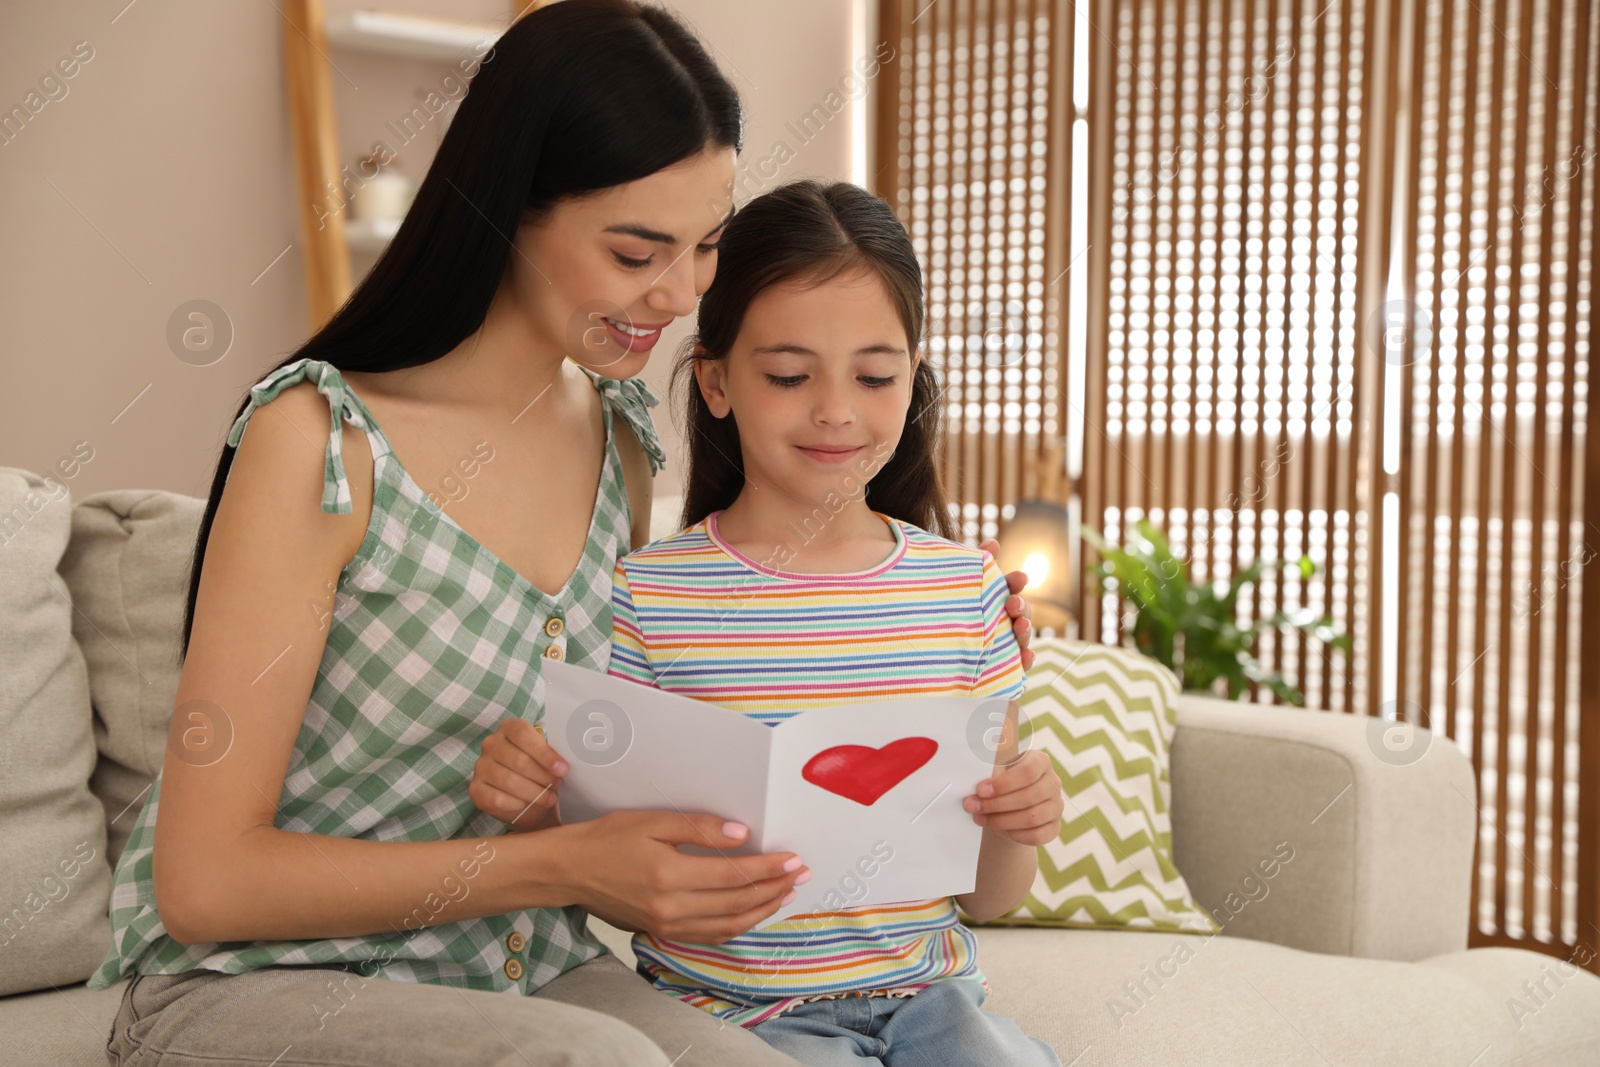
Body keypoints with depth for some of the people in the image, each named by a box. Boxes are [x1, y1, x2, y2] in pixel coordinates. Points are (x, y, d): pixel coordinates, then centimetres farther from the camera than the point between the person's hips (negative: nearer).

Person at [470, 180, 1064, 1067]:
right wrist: (537, 812, -20)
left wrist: (1019, 832, -14)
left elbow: (986, 897, 7)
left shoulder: (966, 587, 1)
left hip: (926, 988, 3)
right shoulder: (646, 596, -7)